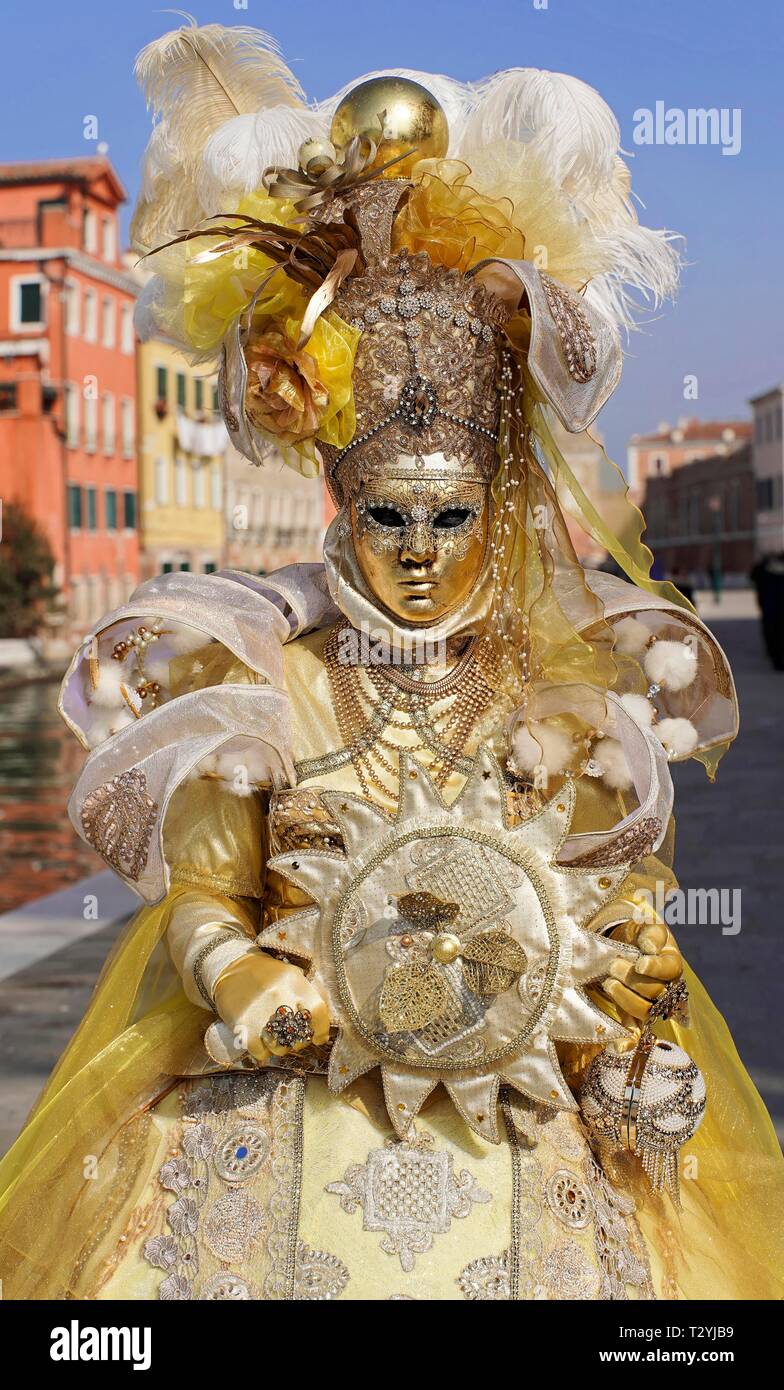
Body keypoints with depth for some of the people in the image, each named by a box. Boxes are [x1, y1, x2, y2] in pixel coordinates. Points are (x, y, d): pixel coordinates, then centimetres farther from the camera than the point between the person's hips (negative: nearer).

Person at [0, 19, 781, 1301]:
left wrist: (646, 1053, -7)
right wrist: (253, 986, -20)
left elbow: (631, 909, 6)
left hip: (527, 1137, 1)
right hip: (289, 1133, -1)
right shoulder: (260, 693, -4)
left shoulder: (575, 693, 0)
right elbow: (199, 904, -2)